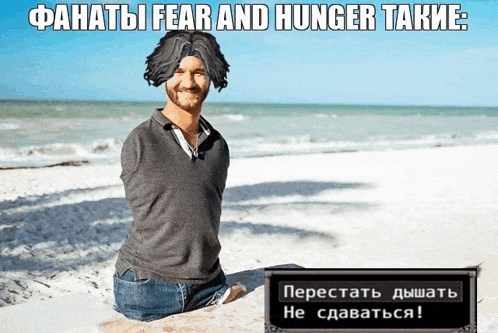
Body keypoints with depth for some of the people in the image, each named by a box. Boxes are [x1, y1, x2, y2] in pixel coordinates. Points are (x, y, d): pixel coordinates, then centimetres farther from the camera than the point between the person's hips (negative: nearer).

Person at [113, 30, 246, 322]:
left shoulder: (218, 146, 6)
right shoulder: (140, 142, -7)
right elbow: (145, 216, -4)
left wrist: (217, 289, 13)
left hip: (209, 284, 4)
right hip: (146, 289, -4)